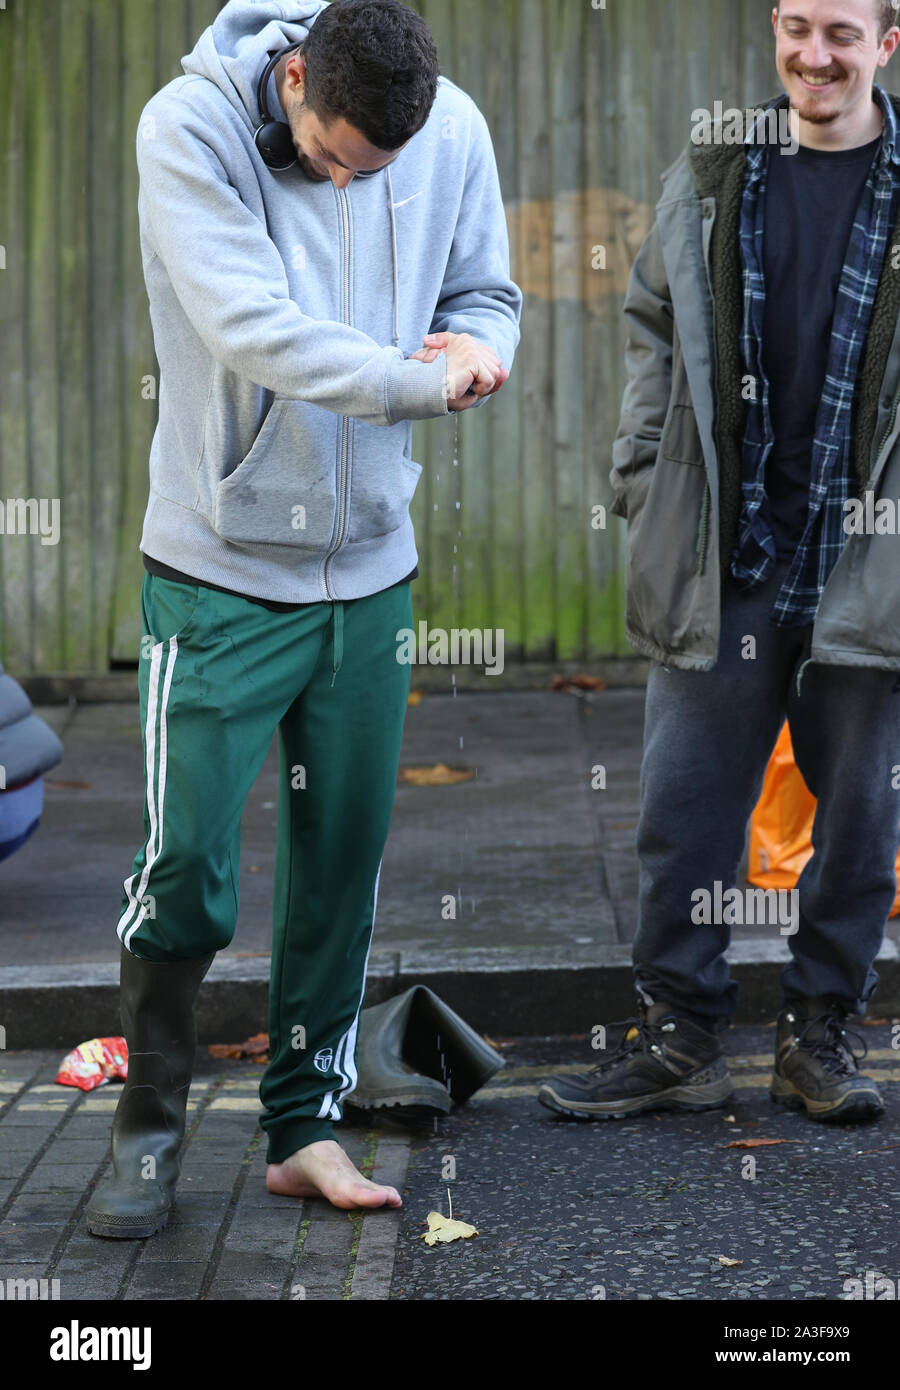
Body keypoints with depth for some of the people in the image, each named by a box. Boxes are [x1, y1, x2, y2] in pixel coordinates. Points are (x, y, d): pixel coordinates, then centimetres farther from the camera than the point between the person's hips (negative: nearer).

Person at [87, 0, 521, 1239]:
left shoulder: (453, 131, -5)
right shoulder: (192, 125, -16)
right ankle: (149, 1129, 16)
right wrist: (424, 380, -28)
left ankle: (305, 1126, 24)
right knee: (185, 867, -5)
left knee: (342, 866, 9)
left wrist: (471, 341, -17)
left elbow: (487, 294, 7)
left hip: (371, 566, 4)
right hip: (219, 566, -3)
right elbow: (253, 328, -26)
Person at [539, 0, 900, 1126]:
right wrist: (644, 482, 9)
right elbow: (655, 331, 17)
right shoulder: (708, 176, 8)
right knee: (683, 806, 3)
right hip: (722, 561, 2)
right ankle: (676, 1035, 15)